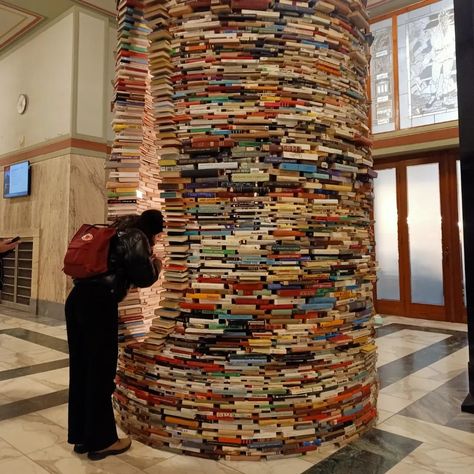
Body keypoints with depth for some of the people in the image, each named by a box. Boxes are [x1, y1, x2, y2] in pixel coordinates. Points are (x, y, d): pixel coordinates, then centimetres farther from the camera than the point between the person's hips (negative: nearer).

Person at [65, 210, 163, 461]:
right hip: (99, 303, -8)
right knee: (101, 371, 3)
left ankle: (80, 436, 27)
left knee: (80, 368, 14)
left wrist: (145, 260, 30)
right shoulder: (135, 237, -2)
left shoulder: (114, 232, 22)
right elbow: (143, 278, -7)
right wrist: (155, 263, 13)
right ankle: (101, 441, 17)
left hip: (77, 298, 8)